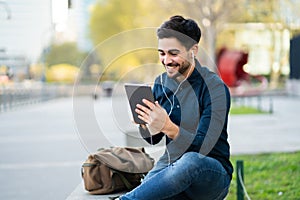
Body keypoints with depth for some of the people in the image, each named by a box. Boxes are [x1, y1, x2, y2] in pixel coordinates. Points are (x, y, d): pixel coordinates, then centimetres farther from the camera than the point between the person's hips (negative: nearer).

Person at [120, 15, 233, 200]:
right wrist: (144, 122, -8)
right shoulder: (161, 82, 8)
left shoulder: (214, 88, -11)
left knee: (189, 161, -38)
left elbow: (204, 146, -19)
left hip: (212, 174, -3)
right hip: (170, 167, 3)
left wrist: (168, 127, -34)